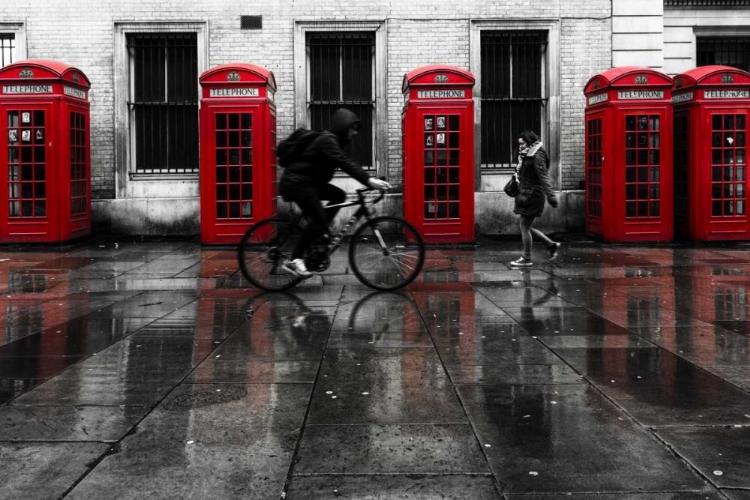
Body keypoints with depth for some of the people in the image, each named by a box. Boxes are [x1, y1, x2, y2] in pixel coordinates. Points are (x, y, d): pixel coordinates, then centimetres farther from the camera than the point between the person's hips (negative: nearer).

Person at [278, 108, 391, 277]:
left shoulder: (334, 140, 14)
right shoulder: (327, 140, -19)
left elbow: (347, 162, 15)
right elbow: (344, 163, -31)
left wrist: (369, 180, 5)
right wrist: (368, 180, -38)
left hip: (309, 181, 10)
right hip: (296, 182, -10)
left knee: (339, 195, 4)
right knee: (319, 216, -15)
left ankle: (319, 231, 9)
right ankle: (294, 260, -13)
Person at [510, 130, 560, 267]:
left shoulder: (537, 156, -14)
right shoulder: (526, 156, 14)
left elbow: (544, 177, -21)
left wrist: (550, 195, -27)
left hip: (533, 195, -10)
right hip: (525, 194, 10)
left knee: (524, 226, -4)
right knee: (524, 225, 13)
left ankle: (526, 259, 6)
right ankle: (551, 245, 20)